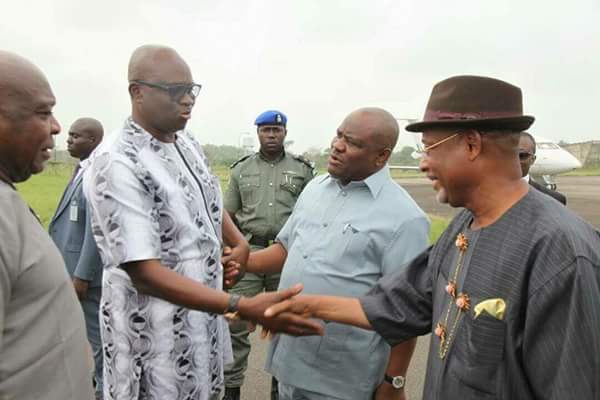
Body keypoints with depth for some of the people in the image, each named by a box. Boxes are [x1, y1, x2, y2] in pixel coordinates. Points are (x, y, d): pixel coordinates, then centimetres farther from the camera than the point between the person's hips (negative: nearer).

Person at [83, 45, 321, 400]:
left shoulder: (189, 144, 2)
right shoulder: (117, 164, -23)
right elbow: (143, 272, -26)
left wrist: (240, 244, -1)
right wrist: (245, 308, -32)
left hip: (204, 315, 7)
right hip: (154, 332, -7)